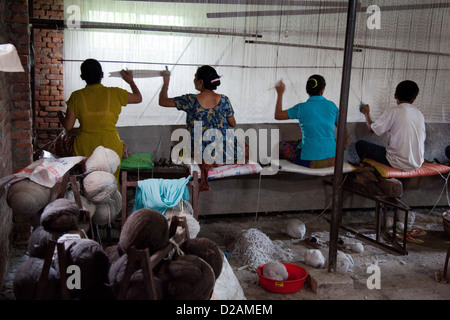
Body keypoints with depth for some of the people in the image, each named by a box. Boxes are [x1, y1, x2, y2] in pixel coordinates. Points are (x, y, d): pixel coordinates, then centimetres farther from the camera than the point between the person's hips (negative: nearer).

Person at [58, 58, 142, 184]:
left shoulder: (76, 96, -5)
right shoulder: (114, 93, -5)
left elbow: (68, 126, -1)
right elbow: (139, 98, 12)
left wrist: (60, 115, 20)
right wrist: (131, 82, 28)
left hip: (85, 146, 0)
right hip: (110, 145, 0)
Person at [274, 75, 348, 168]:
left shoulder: (301, 108, -11)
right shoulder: (331, 105, -1)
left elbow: (278, 115, 0)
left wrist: (280, 93, 11)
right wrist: (345, 142, 31)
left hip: (310, 161, -5)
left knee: (281, 146, 20)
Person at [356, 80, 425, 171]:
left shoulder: (393, 112, -11)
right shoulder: (419, 114, 6)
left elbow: (372, 129, -1)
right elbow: (422, 138, 14)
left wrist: (366, 113, 19)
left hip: (399, 164, -6)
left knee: (360, 144, 5)